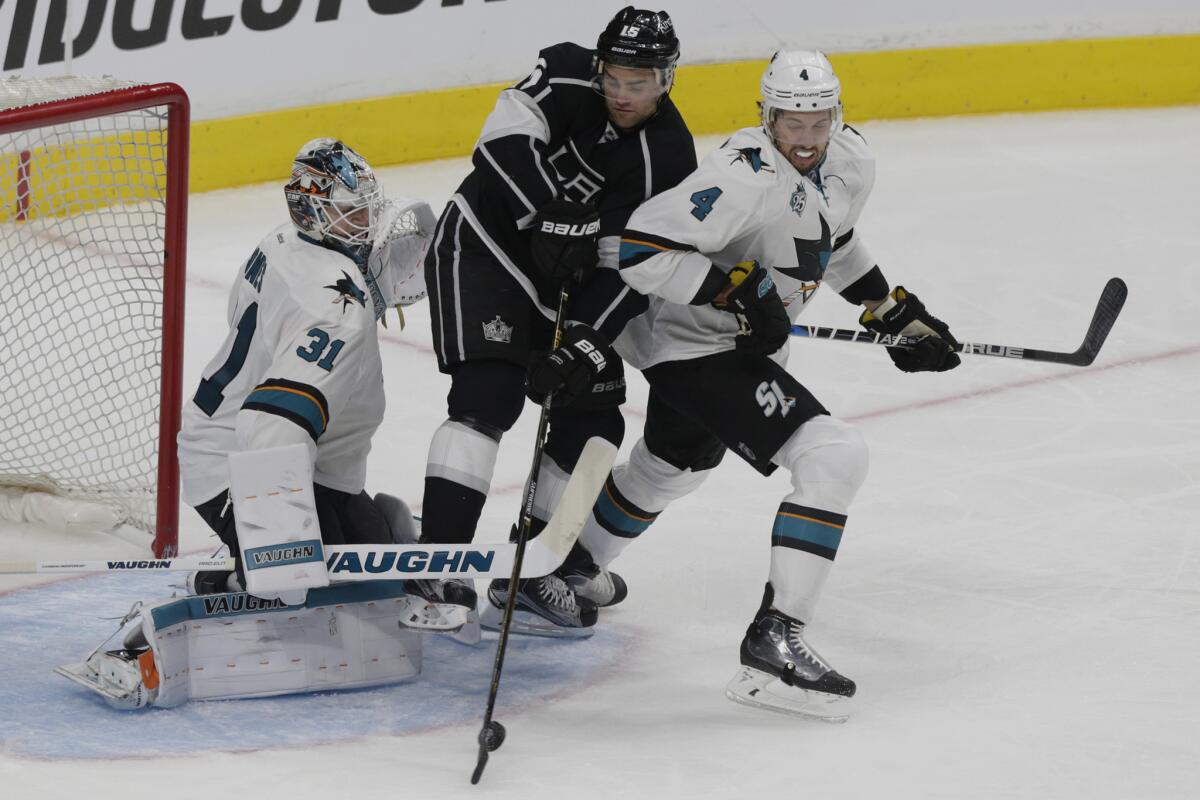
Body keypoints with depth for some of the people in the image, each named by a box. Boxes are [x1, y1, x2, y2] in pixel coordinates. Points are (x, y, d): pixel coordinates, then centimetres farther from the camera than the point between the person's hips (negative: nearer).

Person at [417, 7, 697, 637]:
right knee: (490, 395, -21)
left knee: (593, 423, 5)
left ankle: (547, 567, 18)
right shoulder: (569, 77, -16)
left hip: (564, 276, 5)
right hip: (484, 243, -5)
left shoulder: (669, 159, -11)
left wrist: (588, 342, -25)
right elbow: (506, 139, -28)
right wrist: (552, 219, -34)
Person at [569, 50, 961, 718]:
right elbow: (640, 248, -31)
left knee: (672, 467, 32)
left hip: (743, 341, 10)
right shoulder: (745, 179, -29)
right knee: (836, 456, -21)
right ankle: (775, 638, -21)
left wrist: (893, 310, 18)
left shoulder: (851, 163, -2)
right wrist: (735, 290, -32)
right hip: (694, 346, -10)